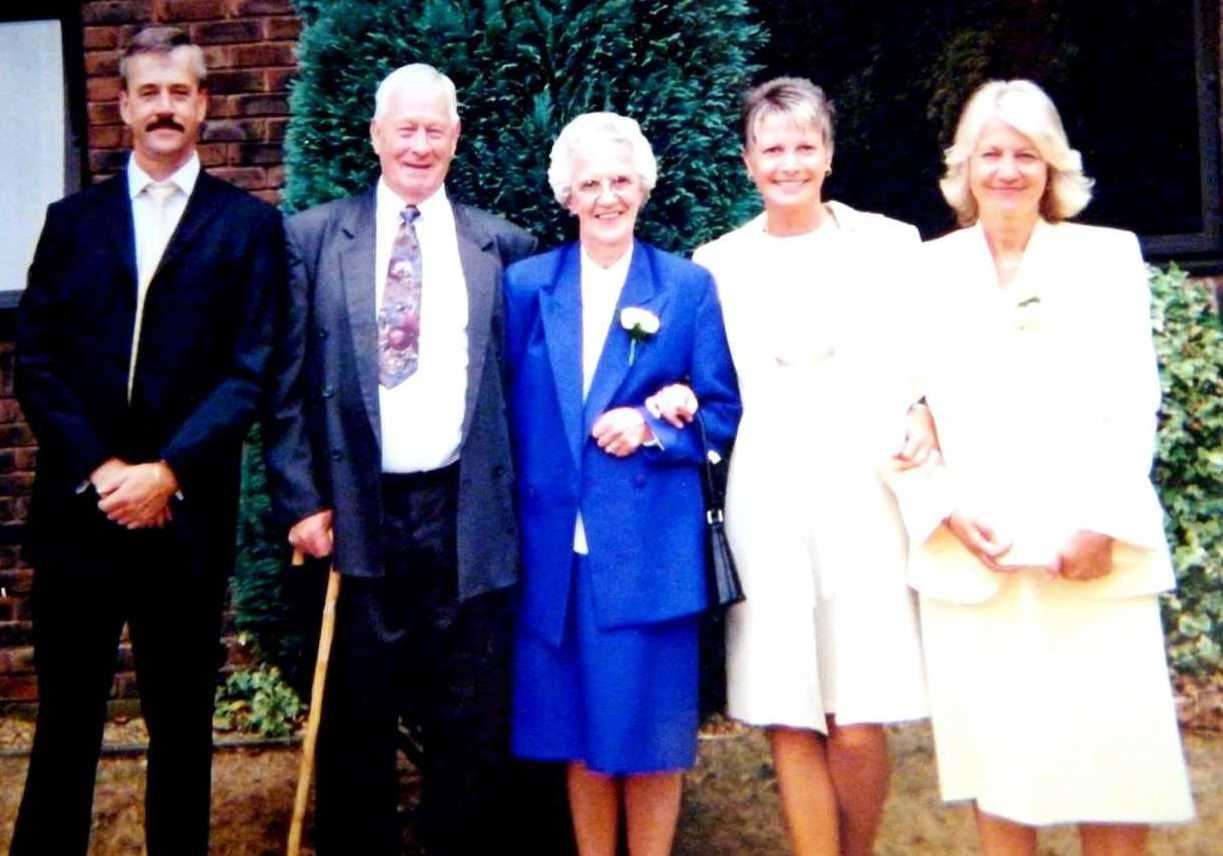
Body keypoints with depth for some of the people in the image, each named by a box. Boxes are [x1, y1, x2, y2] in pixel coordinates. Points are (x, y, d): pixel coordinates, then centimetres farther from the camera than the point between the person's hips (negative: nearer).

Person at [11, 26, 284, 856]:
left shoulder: (250, 224, 4)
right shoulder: (73, 218, 11)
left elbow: (251, 370, -5)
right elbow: (37, 360, 4)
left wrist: (168, 471, -14)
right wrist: (98, 467, -9)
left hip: (187, 509, -1)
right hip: (79, 502, 2)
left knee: (182, 716, 9)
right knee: (66, 713, 7)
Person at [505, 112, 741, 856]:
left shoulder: (689, 286, 3)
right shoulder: (527, 285, 8)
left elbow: (722, 413, 2)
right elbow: (511, 411, 8)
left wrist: (652, 425, -14)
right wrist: (509, 524, -1)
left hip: (649, 548, -2)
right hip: (557, 544, 2)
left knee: (650, 730, 5)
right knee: (578, 730, 11)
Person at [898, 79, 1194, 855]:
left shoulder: (1110, 256, 10)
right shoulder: (926, 270, 10)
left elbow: (1133, 404, 2)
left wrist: (1105, 522, -9)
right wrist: (948, 509, -10)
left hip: (1097, 556, 0)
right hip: (971, 558, 0)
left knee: (1116, 761, -1)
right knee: (996, 759, 4)